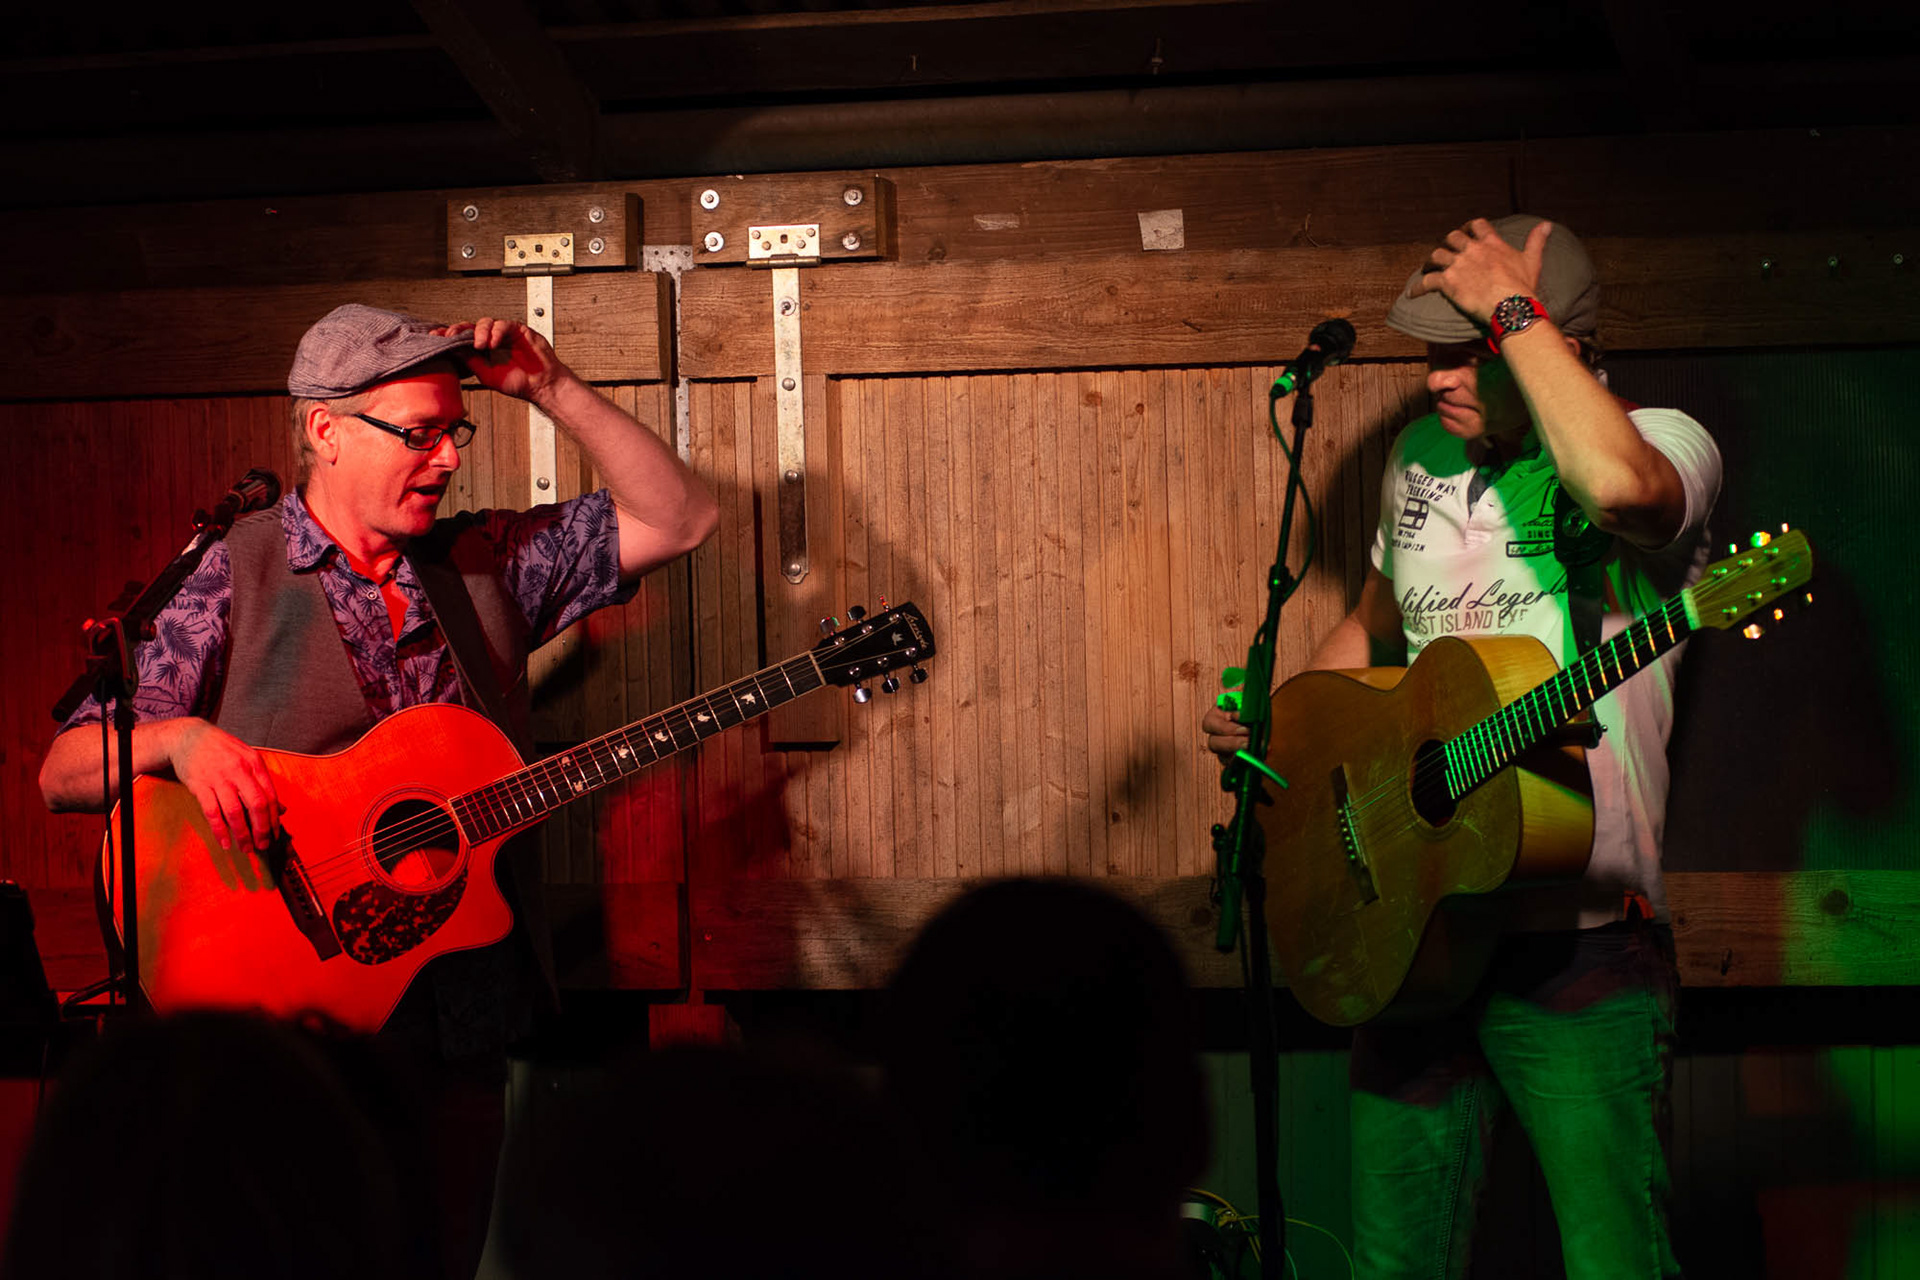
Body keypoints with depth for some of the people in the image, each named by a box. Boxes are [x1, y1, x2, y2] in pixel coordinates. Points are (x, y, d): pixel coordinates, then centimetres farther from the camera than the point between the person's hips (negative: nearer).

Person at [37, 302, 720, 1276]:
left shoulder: (484, 563, 9)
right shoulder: (237, 577, -4)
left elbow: (678, 521, 6)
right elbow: (65, 773, -7)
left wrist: (552, 389, -3)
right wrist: (177, 738, -29)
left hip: (465, 1016, 4)